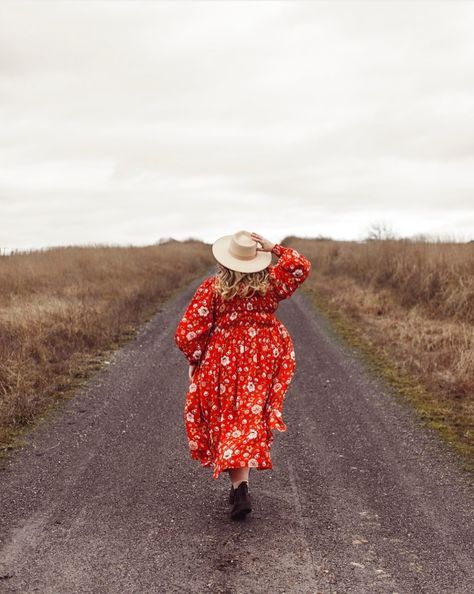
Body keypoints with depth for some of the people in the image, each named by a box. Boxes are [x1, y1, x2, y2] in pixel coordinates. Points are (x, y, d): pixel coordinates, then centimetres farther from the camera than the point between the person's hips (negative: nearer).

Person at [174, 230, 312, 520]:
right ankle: (241, 481, 23)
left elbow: (187, 334, -10)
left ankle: (241, 488, -6)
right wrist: (274, 248, 3)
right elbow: (302, 266, 10)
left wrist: (195, 360, 5)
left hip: (224, 362, -2)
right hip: (265, 360, 2)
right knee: (253, 418, 17)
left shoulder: (212, 287, -10)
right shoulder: (271, 281, -5)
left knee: (228, 423, 6)